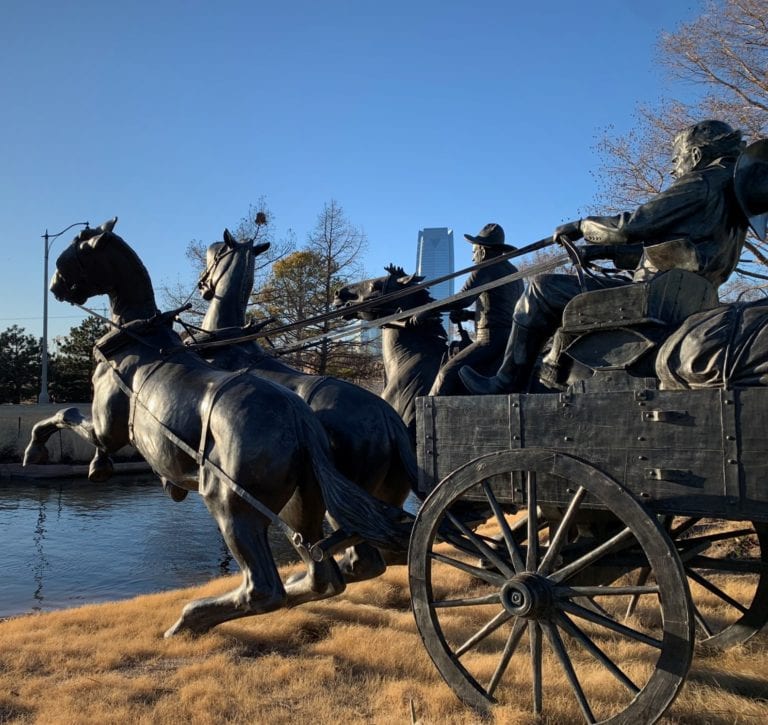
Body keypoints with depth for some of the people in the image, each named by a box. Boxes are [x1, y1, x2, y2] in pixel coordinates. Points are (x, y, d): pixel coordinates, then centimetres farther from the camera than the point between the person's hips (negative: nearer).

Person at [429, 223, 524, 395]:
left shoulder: (486, 268, -6)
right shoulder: (514, 272, 23)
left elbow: (462, 300, -18)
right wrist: (468, 315, 20)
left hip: (491, 340, -10)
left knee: (448, 373, -19)